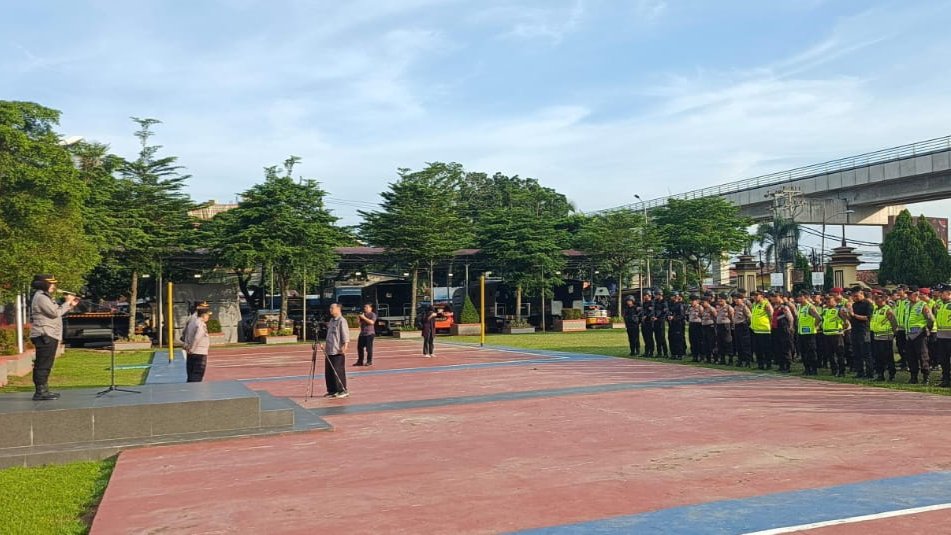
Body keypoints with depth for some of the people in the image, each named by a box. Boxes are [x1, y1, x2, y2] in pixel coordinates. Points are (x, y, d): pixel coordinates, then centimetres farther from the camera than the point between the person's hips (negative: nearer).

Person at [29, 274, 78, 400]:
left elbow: (56, 312, 24)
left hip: (49, 336, 11)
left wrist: (71, 305, 15)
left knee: (45, 365, 13)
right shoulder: (41, 297, -12)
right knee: (43, 365, -10)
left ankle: (43, 390, 18)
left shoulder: (45, 297, 22)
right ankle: (40, 392, -10)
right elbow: (55, 313, -20)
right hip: (44, 336, -11)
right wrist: (67, 302, -8)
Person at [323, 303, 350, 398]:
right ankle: (332, 391, 19)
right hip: (329, 351, 9)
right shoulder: (331, 320, 17)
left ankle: (343, 390, 4)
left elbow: (346, 335, -17)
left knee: (338, 371, -4)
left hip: (338, 351, -9)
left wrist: (345, 346, -27)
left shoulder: (342, 321, -10)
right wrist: (326, 345, 23)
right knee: (328, 372, 10)